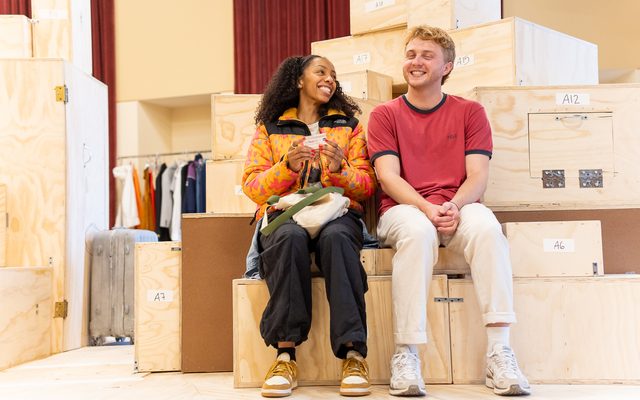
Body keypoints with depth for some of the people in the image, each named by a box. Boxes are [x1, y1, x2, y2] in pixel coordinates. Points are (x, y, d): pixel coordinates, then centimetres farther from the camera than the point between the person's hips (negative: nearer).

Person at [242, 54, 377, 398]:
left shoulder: (349, 125, 20)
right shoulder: (269, 127, 16)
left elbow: (366, 185, 10)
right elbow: (251, 187, 6)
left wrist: (339, 169, -11)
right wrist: (287, 166, -12)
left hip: (337, 214, 1)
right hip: (284, 215, 0)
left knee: (337, 237, -37)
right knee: (291, 237, -37)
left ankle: (353, 354, -40)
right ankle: (285, 354, -36)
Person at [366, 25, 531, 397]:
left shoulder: (470, 112, 11)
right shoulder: (385, 115, 8)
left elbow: (477, 176, 0)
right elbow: (388, 178, -4)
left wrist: (454, 206, -21)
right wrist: (426, 208, -22)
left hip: (457, 208, 1)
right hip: (404, 209, -1)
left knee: (486, 226, -33)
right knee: (418, 230, -37)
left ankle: (500, 352, -34)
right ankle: (406, 354, -35)